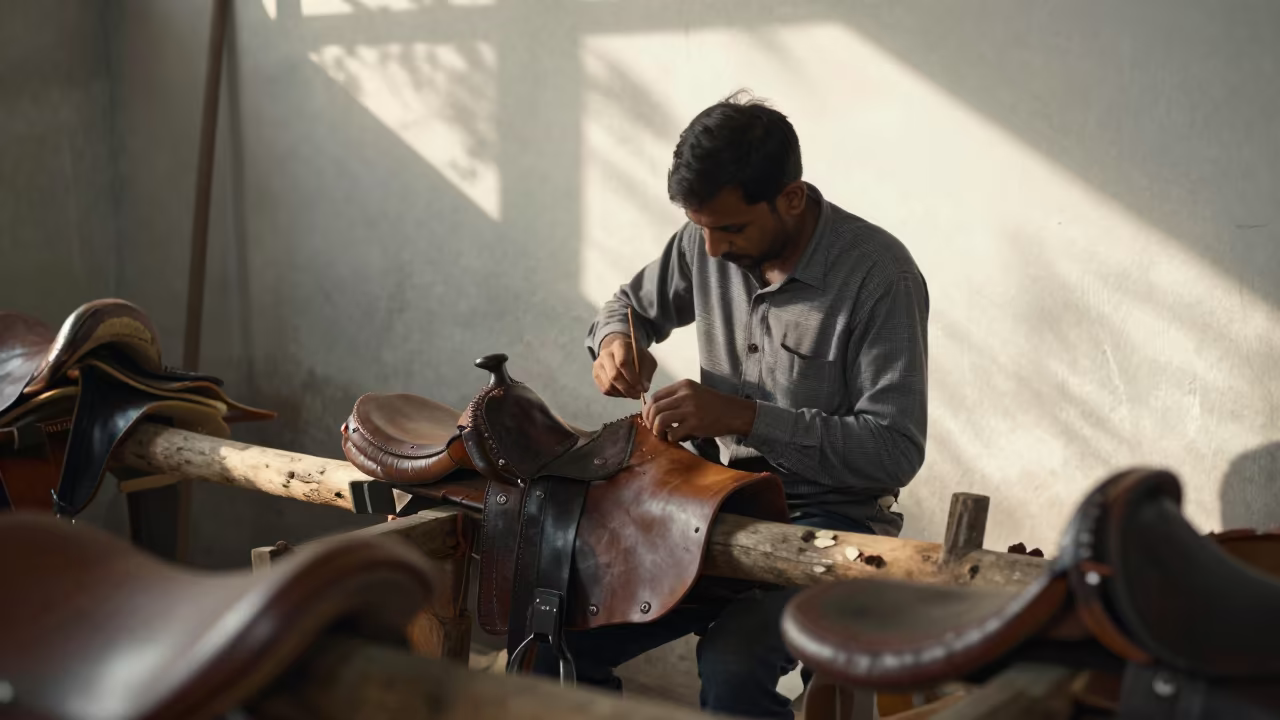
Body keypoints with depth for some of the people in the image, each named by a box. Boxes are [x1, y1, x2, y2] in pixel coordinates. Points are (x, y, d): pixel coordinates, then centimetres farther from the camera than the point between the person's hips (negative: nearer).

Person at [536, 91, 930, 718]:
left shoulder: (878, 276, -18)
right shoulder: (706, 242, 0)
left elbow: (896, 450, -20)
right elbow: (632, 305, 20)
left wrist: (744, 416, -27)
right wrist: (615, 342, -6)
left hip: (825, 524, -5)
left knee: (732, 666, -33)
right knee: (553, 644, -10)